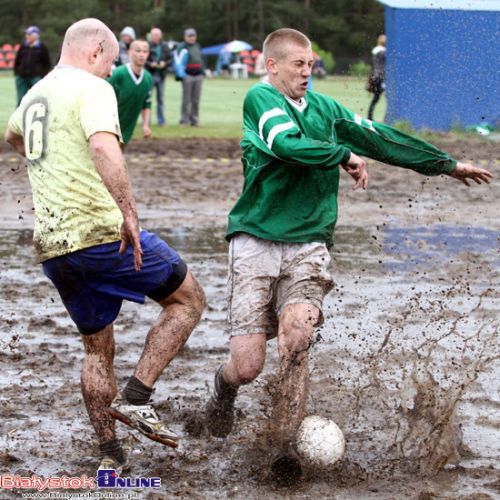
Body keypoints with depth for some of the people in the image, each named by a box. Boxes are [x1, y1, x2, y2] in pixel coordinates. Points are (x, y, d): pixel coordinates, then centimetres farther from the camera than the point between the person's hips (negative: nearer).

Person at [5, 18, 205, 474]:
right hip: (103, 233, -8)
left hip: (52, 248, 8)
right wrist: (129, 214, -33)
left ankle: (110, 455, 18)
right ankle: (136, 398, -1)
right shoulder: (93, 89, -8)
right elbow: (103, 147, -28)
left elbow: (12, 136, 42)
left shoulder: (33, 97, 17)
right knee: (189, 300, 10)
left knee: (97, 349, 20)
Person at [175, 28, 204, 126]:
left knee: (196, 99, 7)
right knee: (186, 99, -4)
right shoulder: (182, 47, -4)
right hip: (188, 75, -6)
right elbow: (178, 61, -11)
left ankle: (194, 119, 12)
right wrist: (181, 74, -21)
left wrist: (202, 72, 20)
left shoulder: (197, 46, 19)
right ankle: (184, 120, -1)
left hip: (198, 75, 6)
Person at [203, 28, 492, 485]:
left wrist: (447, 165, 22)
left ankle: (284, 447, -17)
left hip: (308, 245, 3)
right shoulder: (260, 99, -4)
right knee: (248, 365, -8)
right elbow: (290, 145, -20)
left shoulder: (325, 109, 14)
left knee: (296, 331, -25)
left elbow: (379, 138, 20)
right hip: (256, 241, -3)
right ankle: (224, 386, 30)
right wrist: (346, 156, -6)